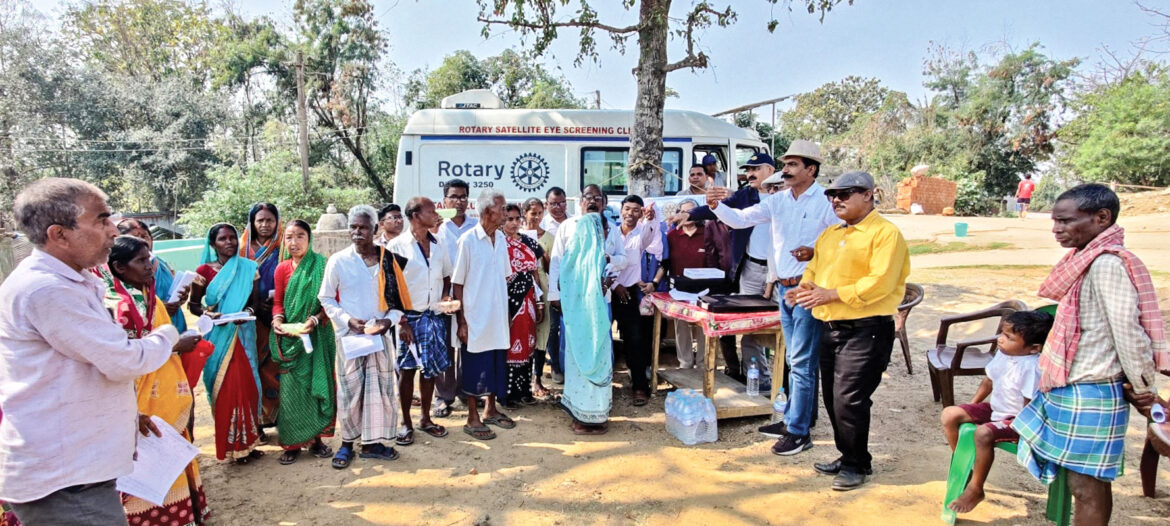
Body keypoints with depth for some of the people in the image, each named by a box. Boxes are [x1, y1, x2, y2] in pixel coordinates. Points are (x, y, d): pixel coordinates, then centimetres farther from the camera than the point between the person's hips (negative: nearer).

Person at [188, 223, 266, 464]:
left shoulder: (248, 267, 6)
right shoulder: (204, 271, 1)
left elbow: (255, 299, 6)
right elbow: (193, 304, 5)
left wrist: (248, 311, -14)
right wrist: (208, 313, -14)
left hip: (243, 334, 2)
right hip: (218, 336, -2)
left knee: (246, 385, 3)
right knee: (225, 388, -2)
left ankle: (247, 441, 16)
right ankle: (231, 445, 10)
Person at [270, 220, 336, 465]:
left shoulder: (322, 265, -4)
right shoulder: (282, 268, 4)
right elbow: (278, 301, 9)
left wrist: (315, 319, -19)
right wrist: (277, 320, -10)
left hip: (317, 335, -2)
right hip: (290, 336, 2)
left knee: (316, 384, 4)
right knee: (291, 388, 4)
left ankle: (316, 438, 18)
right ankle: (292, 442, 15)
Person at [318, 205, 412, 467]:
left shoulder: (388, 259, 2)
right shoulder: (338, 261, -4)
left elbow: (398, 296, 6)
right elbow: (325, 298, 2)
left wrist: (389, 319, -10)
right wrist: (347, 320, -11)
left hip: (380, 335, 2)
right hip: (349, 335, -2)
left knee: (382, 387, 5)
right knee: (350, 389, 4)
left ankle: (373, 442, 19)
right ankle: (347, 443, 20)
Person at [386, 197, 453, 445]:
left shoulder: (438, 246, 9)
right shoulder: (397, 245, -7)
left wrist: (445, 295, 0)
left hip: (435, 316, 5)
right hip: (409, 316, -5)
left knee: (430, 368, 11)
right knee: (407, 370, 4)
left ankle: (425, 418, 26)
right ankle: (406, 423, 17)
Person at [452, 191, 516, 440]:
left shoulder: (501, 238, 7)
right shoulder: (468, 240, -12)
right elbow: (457, 283, -11)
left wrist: (506, 312, 12)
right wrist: (461, 321, -13)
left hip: (498, 317, 6)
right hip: (476, 318, -6)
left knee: (497, 364, 15)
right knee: (475, 367, 4)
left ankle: (490, 410, 32)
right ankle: (473, 418, 17)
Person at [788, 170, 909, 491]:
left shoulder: (886, 233, -8)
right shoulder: (830, 234, 18)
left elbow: (880, 282, -19)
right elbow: (814, 268, 22)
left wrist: (831, 294, -20)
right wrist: (806, 287, -2)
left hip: (865, 331, -8)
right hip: (830, 328, 8)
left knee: (849, 400, -6)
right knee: (832, 398, 13)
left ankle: (857, 465, 13)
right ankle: (846, 456, 30)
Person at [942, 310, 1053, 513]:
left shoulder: (1031, 367, -28)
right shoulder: (1003, 354, -2)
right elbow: (989, 381, 14)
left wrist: (1021, 430, -23)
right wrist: (972, 405, 14)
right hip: (995, 409, 9)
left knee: (983, 433, -33)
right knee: (949, 414, 0)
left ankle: (975, 489, -12)